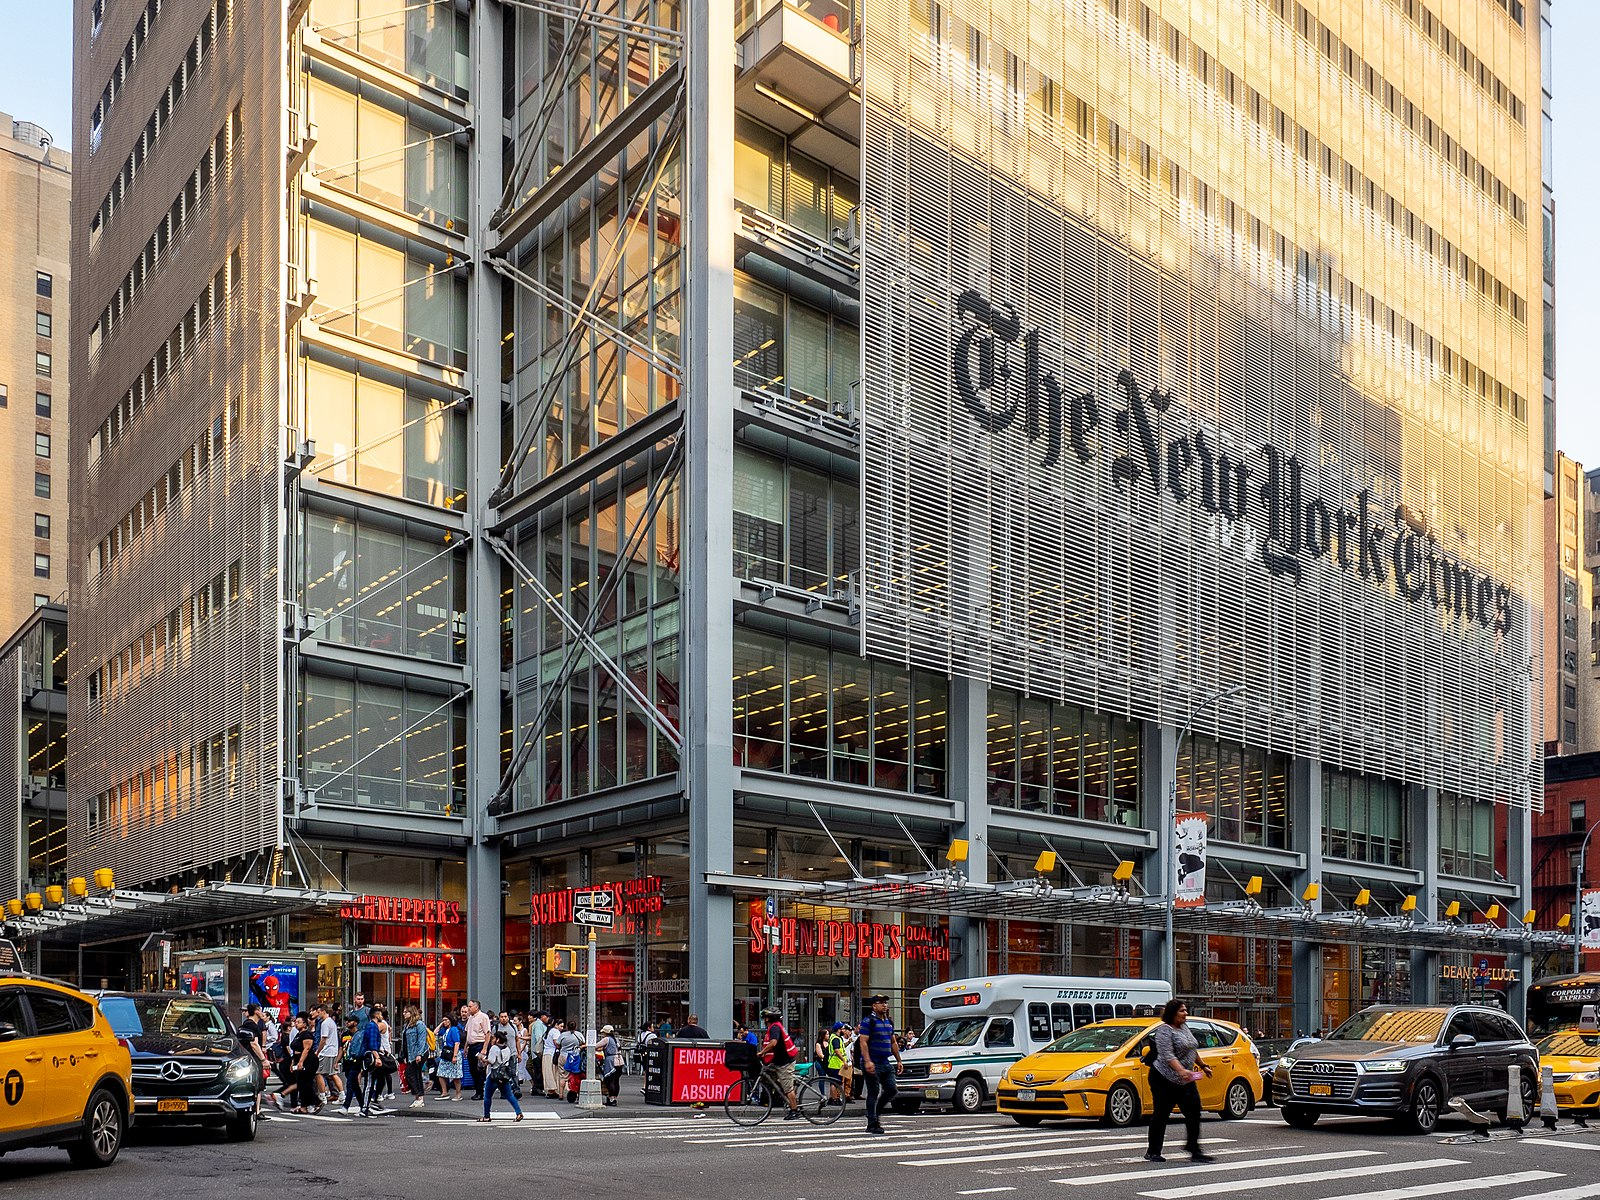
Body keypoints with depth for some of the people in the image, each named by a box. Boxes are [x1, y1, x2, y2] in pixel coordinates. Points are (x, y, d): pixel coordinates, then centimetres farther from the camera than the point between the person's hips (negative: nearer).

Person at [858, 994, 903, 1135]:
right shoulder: (868, 1021, -8)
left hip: (886, 1063, 8)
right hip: (873, 1064, -8)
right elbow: (863, 1042, -15)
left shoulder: (889, 1022, 16)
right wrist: (867, 1061, -24)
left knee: (891, 1090, 4)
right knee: (874, 1093, -5)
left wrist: (899, 1060, 18)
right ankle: (872, 1125, 1)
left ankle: (876, 1112, 24)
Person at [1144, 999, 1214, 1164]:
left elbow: (1193, 1050, 25)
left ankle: (1194, 1149, -1)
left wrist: (1203, 1066, 25)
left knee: (1193, 1112, -4)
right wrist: (1181, 1071, -36)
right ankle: (1153, 1152, 8)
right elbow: (1167, 1056, -25)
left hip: (1185, 1081, 8)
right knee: (1161, 1115, -1)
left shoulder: (1184, 1027, 12)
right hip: (1165, 1079, -8)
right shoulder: (1164, 1030, -15)